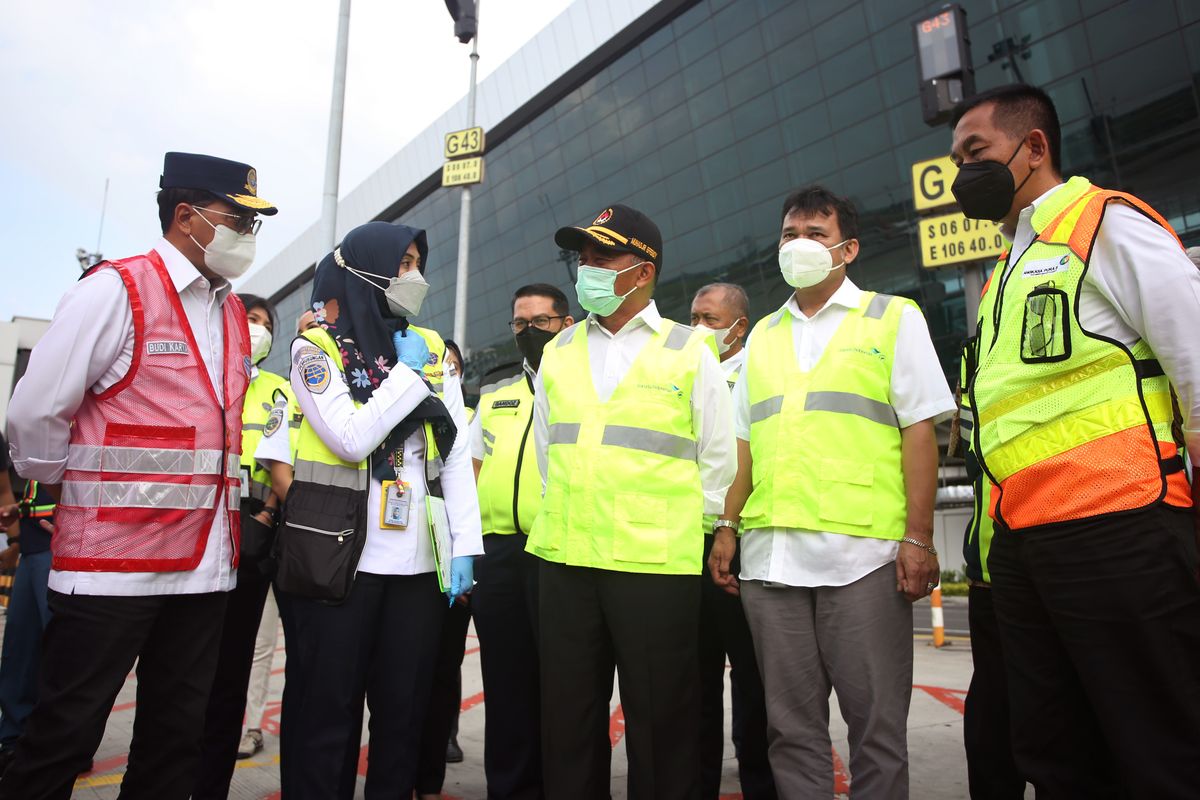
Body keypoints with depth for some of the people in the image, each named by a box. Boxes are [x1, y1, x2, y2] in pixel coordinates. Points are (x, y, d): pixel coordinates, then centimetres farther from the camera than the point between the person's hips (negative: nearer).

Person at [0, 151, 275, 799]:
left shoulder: (235, 315, 12)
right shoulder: (116, 289, -8)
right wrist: (72, 495, 4)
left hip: (206, 560, 6)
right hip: (113, 555, -6)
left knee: (177, 735, 15)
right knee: (65, 735, 7)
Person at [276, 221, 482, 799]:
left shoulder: (432, 348, 10)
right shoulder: (316, 349, 0)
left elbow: (456, 453, 6)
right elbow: (351, 439, -15)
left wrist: (465, 546, -1)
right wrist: (406, 373, -6)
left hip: (419, 557, 3)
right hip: (339, 554, -3)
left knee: (405, 707, 11)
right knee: (327, 708, 7)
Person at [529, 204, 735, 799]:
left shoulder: (689, 352, 0)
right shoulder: (558, 353, 12)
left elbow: (718, 460, 4)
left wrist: (682, 529, 3)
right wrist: (567, 516, 13)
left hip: (657, 565, -3)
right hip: (563, 557, 4)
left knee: (659, 723, 8)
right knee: (568, 719, 14)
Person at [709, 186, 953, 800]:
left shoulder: (893, 317, 8)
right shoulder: (762, 335, 18)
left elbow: (919, 431, 0)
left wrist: (918, 536, -8)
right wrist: (727, 526, 9)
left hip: (863, 551, -3)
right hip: (768, 553, 4)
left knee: (876, 725, 4)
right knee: (792, 726, 10)